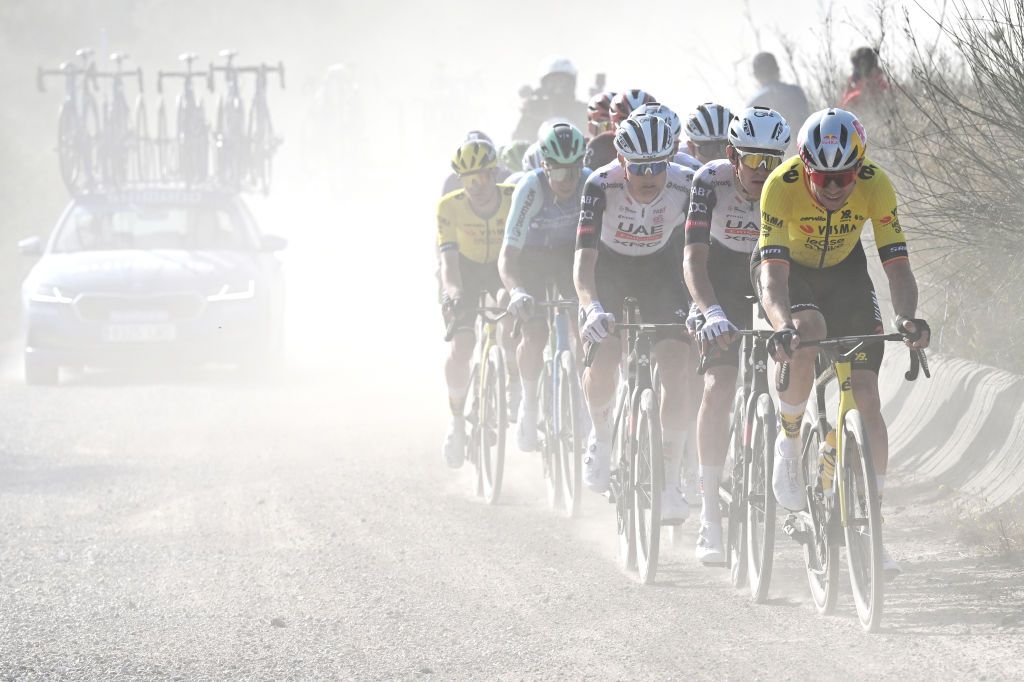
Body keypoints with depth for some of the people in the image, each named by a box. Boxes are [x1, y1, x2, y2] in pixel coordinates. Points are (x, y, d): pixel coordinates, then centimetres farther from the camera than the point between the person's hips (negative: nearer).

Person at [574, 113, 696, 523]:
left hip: (660, 272, 1)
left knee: (675, 368, -16)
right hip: (609, 270, -1)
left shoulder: (685, 186, -27)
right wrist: (592, 308, -53)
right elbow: (583, 258, -36)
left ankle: (669, 485, -10)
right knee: (602, 359, -22)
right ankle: (601, 435, 12)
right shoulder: (602, 186, -30)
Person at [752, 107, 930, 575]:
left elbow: (897, 266, -28)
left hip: (843, 271, 2)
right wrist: (783, 325, -57)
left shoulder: (876, 185, -27)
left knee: (866, 397, -11)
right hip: (788, 269, -2)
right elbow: (773, 274, -38)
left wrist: (907, 319, -47)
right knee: (808, 330, -37)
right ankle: (789, 440, -11)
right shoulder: (782, 185, -33)